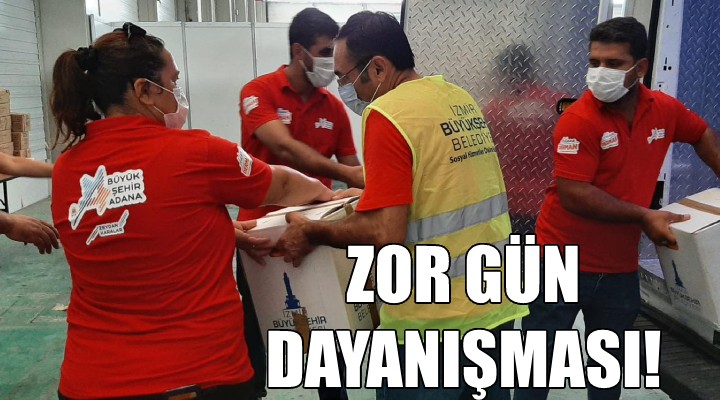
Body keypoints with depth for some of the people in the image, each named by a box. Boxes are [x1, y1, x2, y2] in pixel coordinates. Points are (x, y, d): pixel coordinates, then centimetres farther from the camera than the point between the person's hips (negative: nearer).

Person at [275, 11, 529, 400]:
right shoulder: (460, 99, 7)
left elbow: (386, 234, -22)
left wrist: (312, 231, -8)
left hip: (434, 322, -7)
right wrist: (366, 193, 21)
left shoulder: (388, 114, -17)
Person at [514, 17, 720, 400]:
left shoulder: (664, 109, -1)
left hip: (621, 267, 6)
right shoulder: (578, 119, -19)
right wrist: (643, 217, -20)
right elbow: (572, 195, -24)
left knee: (610, 363, 22)